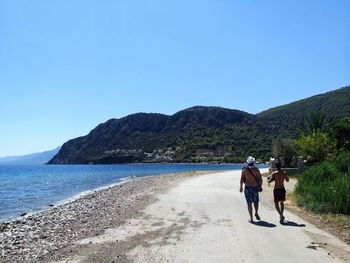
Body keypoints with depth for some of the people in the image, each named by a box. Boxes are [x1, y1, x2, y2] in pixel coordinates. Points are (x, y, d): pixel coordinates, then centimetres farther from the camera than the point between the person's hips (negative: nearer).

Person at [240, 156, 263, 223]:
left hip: (248, 188, -1)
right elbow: (260, 179, -2)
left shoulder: (244, 170, -7)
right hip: (255, 187, 1)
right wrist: (260, 186, 13)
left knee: (249, 203, 5)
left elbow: (241, 180, -5)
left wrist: (241, 187, 8)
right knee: (256, 201, 24)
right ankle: (256, 213, 33)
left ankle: (251, 219, 6)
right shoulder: (256, 170, -5)